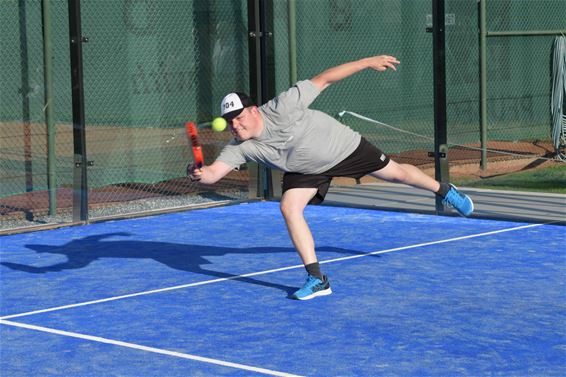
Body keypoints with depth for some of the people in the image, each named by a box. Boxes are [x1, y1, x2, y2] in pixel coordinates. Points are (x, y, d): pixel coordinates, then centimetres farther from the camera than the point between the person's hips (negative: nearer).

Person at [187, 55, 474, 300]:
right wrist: (199, 174, -56)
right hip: (306, 171, 3)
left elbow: (323, 79, -30)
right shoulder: (240, 147, -23)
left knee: (397, 173, 12)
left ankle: (444, 191, 45)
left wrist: (368, 62, -27)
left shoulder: (281, 109, -37)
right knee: (289, 208, -18)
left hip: (344, 147, -3)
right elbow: (215, 172, -31)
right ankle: (317, 280, -9)